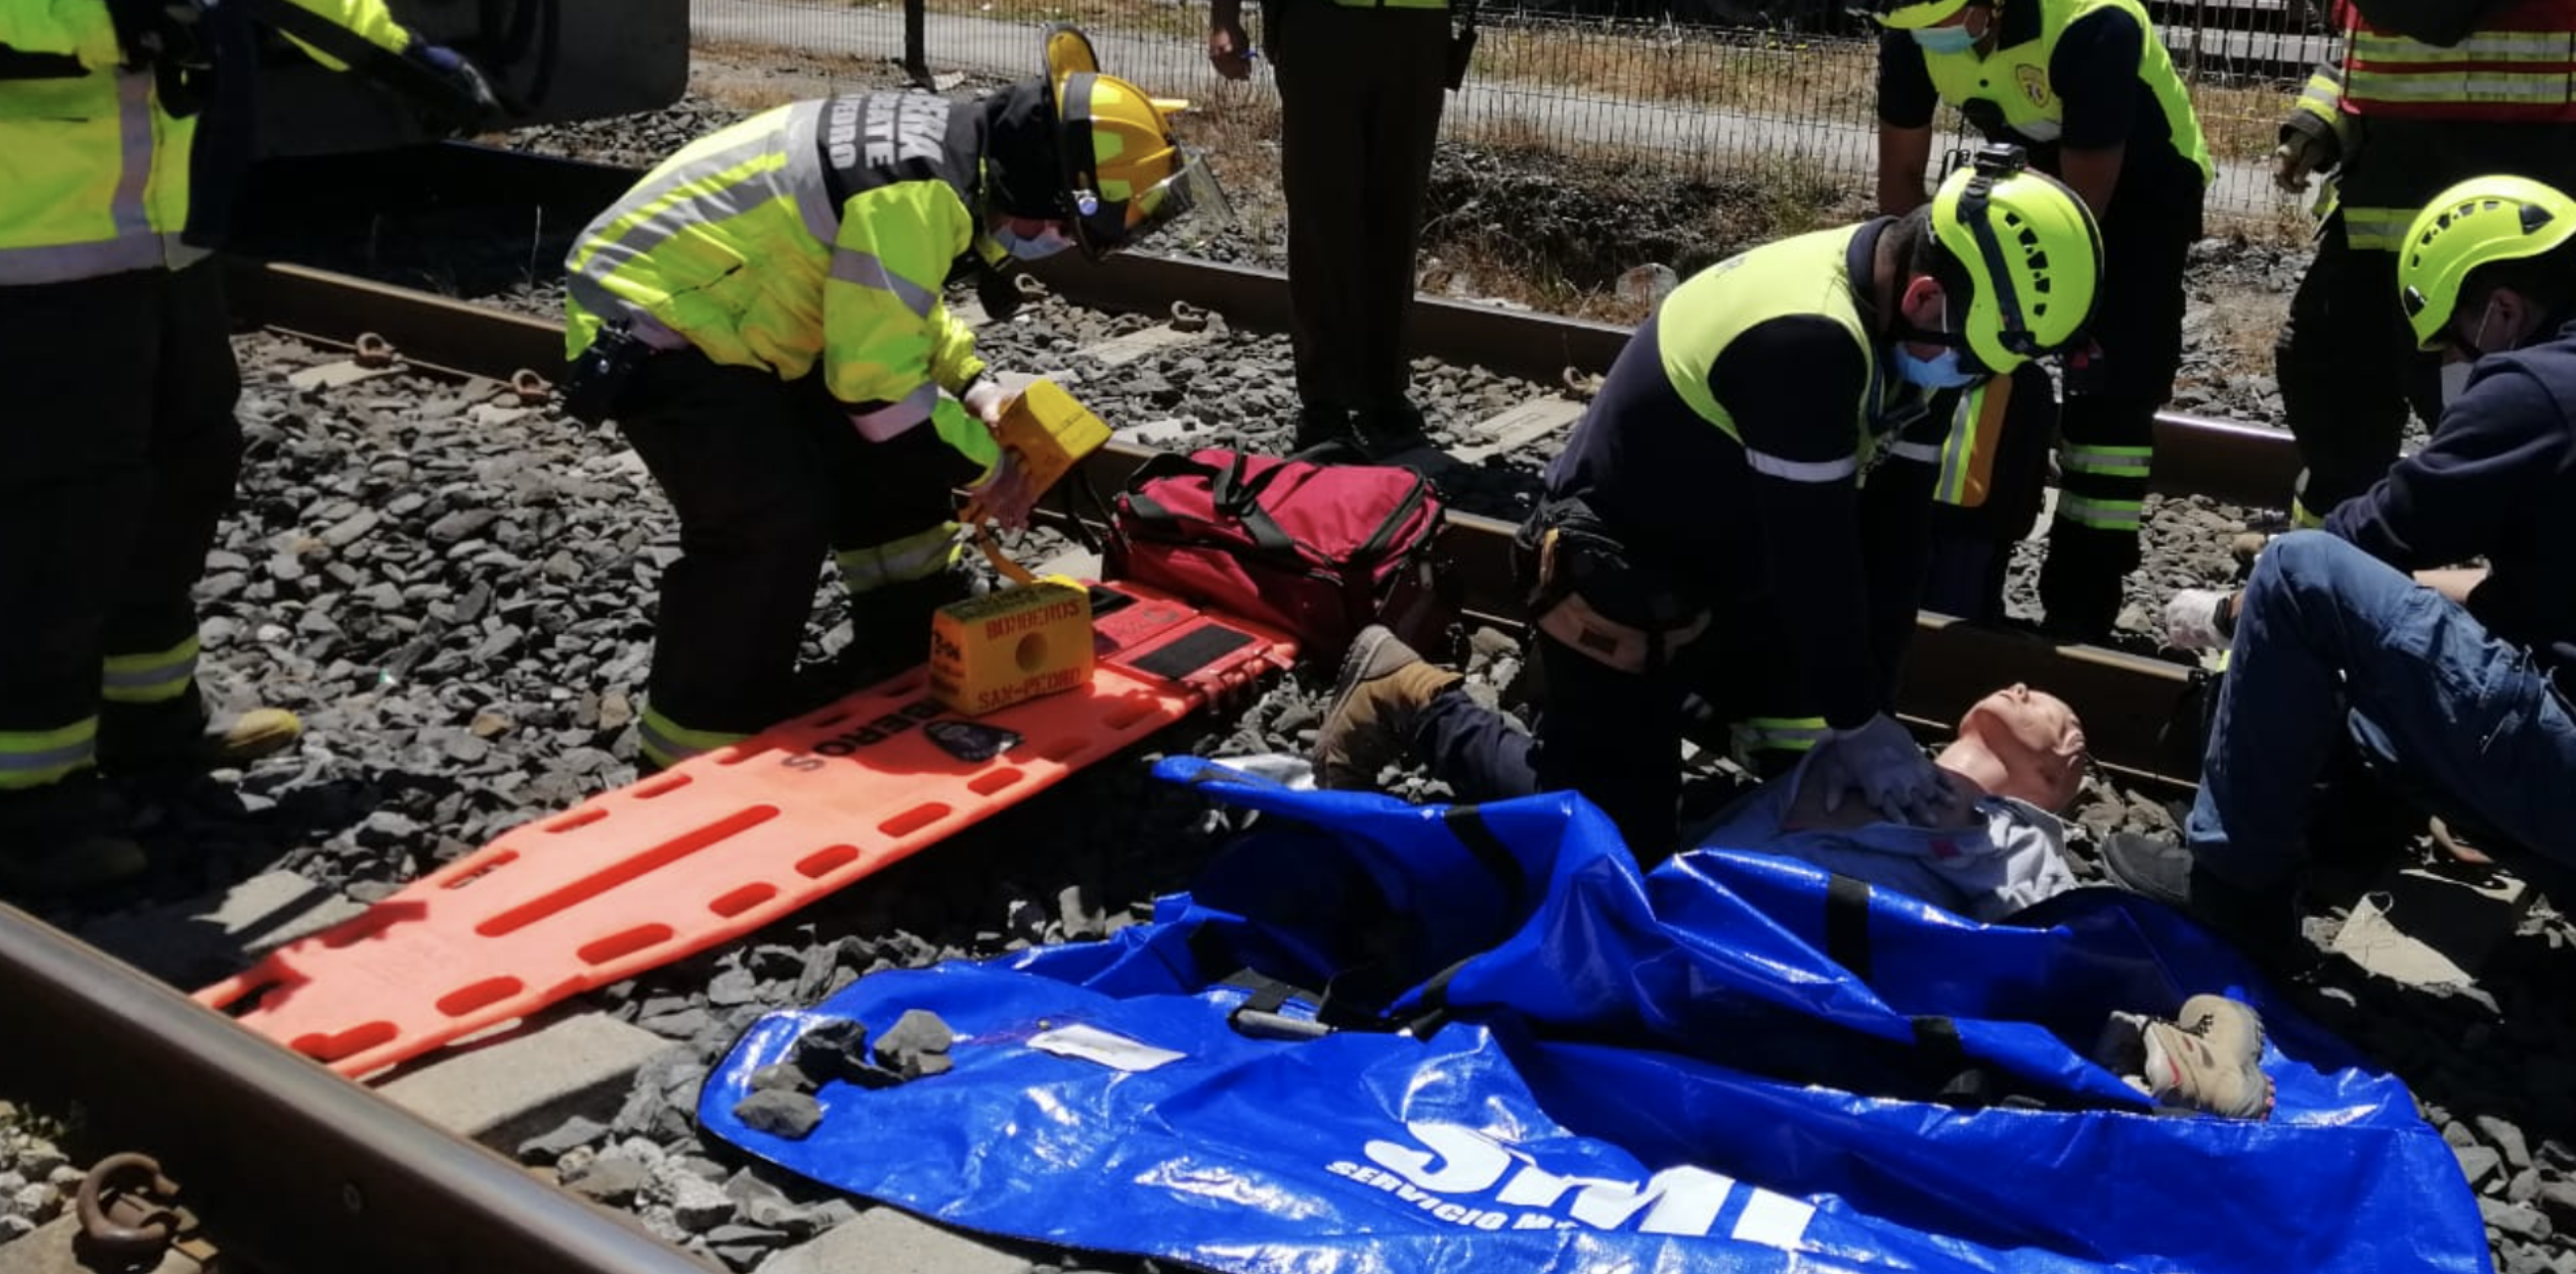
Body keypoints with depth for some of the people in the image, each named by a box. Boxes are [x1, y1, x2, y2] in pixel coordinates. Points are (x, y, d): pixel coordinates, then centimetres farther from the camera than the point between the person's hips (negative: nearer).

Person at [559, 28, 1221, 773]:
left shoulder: (940, 145, 2)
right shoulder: (914, 192, -29)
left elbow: (892, 308, 18)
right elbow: (875, 380, -26)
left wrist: (976, 389, 6)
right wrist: (984, 463, -12)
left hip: (714, 302, 10)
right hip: (649, 320, -10)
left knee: (890, 460, 12)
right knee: (777, 521, -18)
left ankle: (917, 656, 27)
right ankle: (704, 748, -6)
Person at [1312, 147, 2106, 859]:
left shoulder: (1906, 329, -6)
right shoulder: (1805, 336, -35)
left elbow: (1891, 530, -4)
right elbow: (1815, 552, -30)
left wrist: (1866, 710, -7)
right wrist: (1859, 724, -21)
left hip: (1730, 572, 9)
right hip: (1618, 572, -9)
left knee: (1814, 767, 11)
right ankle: (1412, 701, 10)